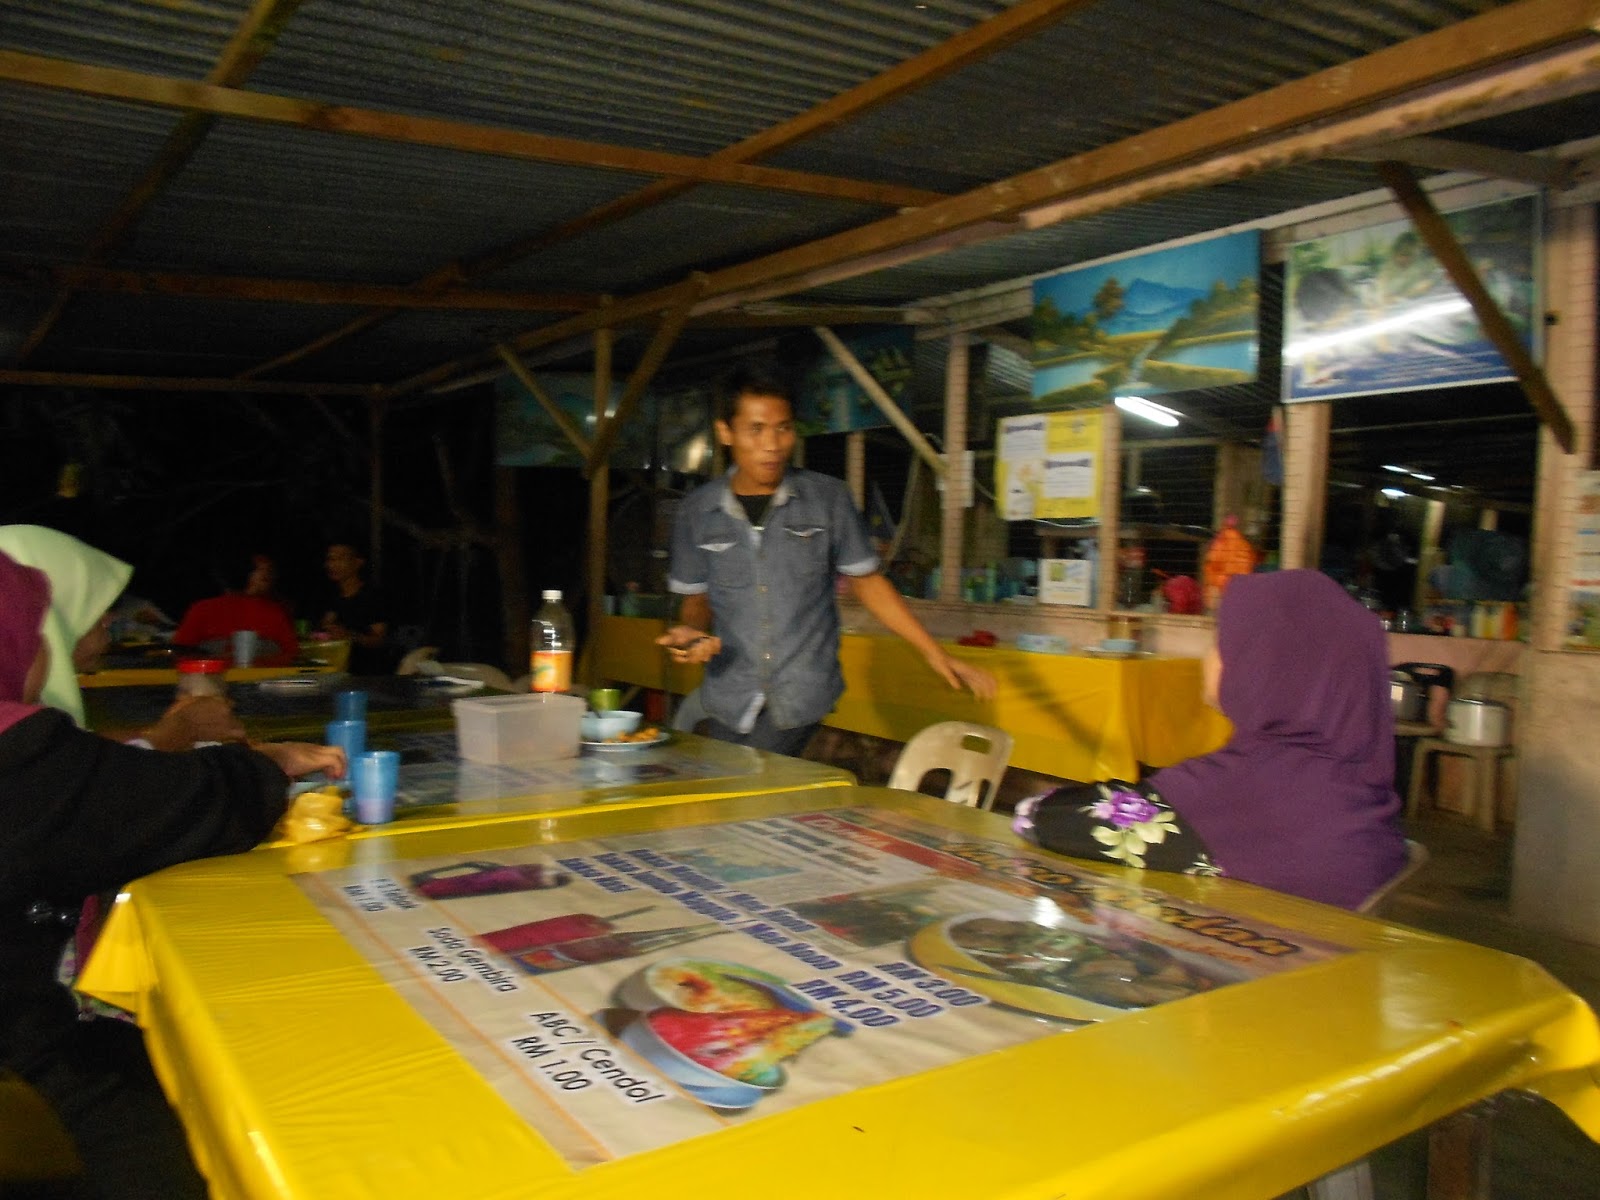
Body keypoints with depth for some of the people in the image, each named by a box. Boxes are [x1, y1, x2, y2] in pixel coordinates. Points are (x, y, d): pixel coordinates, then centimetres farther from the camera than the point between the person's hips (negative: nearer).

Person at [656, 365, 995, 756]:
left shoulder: (827, 499, -2)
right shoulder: (697, 511, 3)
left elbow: (867, 582, 7)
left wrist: (934, 653, 3)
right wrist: (689, 632, -8)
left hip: (802, 695, -2)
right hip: (730, 700, 3)